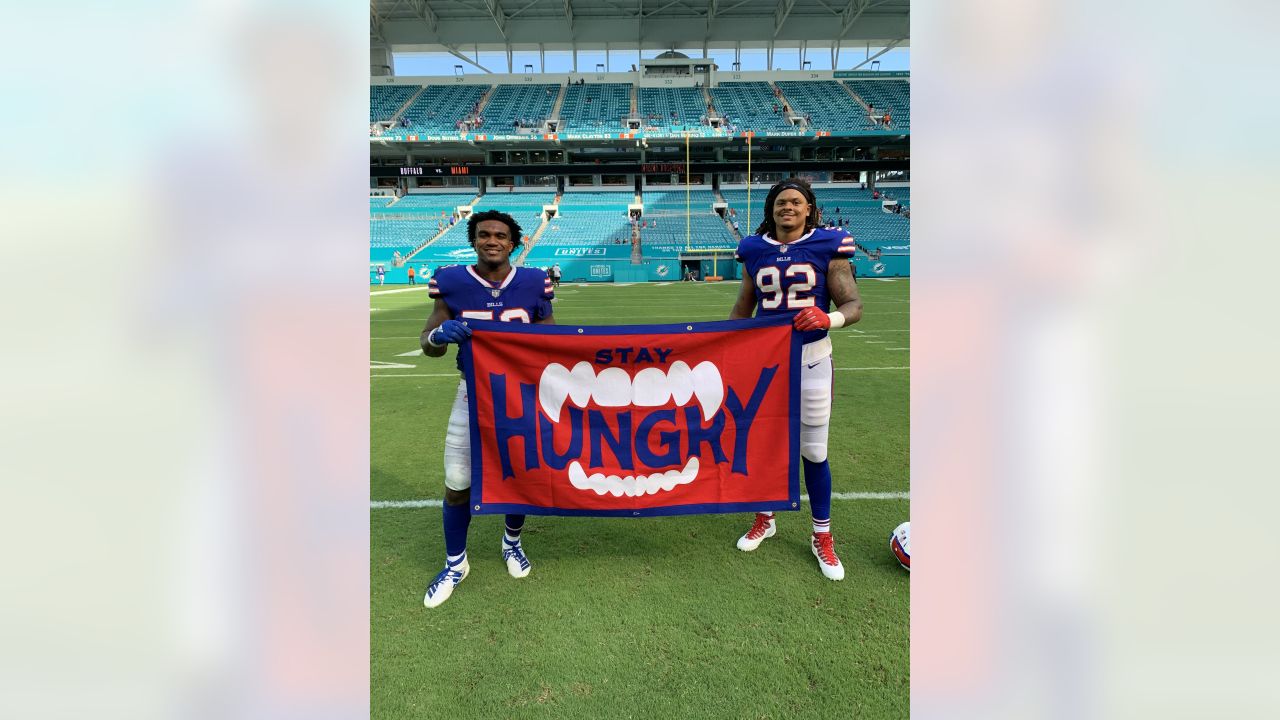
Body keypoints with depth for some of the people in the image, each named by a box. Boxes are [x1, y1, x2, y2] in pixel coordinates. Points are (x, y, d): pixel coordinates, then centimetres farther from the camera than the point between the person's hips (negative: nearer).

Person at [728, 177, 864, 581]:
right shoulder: (754, 250, 4)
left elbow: (854, 305, -7)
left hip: (810, 359, -2)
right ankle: (764, 519, 35)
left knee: (813, 451, 5)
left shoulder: (827, 247, -4)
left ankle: (822, 537, 23)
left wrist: (829, 319, -28)